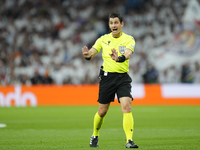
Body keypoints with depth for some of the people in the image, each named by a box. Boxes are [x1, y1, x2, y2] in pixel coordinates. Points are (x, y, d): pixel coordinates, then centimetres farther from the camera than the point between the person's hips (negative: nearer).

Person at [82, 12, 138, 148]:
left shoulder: (129, 39, -1)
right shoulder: (103, 39, 7)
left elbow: (128, 54, -19)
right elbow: (93, 51, -1)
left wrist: (120, 58, -43)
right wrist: (88, 55, -27)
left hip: (123, 77, -2)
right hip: (107, 77, 2)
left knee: (127, 107, -18)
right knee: (102, 111, 9)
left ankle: (129, 141, -20)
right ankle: (95, 136, 32)